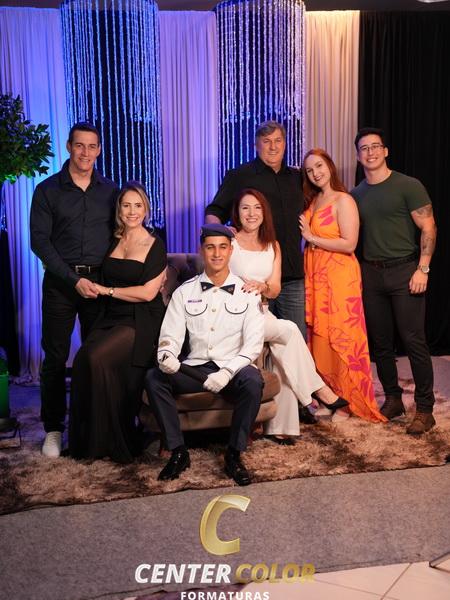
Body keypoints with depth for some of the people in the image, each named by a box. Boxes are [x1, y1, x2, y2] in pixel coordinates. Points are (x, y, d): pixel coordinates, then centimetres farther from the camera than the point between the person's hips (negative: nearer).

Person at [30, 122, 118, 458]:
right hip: (61, 282, -1)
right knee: (55, 358, 2)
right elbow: (40, 241, -4)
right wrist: (74, 280, -12)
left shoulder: (110, 190, 9)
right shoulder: (48, 190, 2)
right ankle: (53, 428, 13)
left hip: (99, 282, 2)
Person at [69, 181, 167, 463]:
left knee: (98, 357, -29)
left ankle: (114, 442, -12)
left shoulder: (155, 246, -1)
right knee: (82, 360, -23)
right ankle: (85, 439, -9)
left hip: (141, 322, -5)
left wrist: (107, 290, -7)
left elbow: (148, 292, -10)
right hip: (111, 317, 5)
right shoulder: (113, 242, 15)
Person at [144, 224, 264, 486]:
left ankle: (234, 455, -15)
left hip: (233, 369, -2)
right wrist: (167, 357, -21)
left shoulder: (247, 293, 3)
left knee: (252, 380, -34)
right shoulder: (184, 292, 9)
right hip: (194, 368, 2)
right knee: (154, 378, -24)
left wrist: (227, 372, -21)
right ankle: (178, 452, -11)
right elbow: (171, 337, 4)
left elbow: (253, 344, -5)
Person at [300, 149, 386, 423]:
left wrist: (312, 237, -11)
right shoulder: (312, 201, 14)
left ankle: (348, 400, 7)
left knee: (341, 337, -3)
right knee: (320, 335, 6)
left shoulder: (343, 200, -7)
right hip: (315, 275, 7)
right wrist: (302, 233, 2)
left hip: (339, 275, -7)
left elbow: (349, 244, -15)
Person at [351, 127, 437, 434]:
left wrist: (422, 270, -14)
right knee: (381, 342, 9)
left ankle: (425, 409, 3)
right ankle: (393, 399, 23)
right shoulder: (356, 195, 11)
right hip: (371, 273, 5)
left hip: (404, 270, -5)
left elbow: (428, 229, -6)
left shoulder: (408, 186, -4)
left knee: (414, 340, -6)